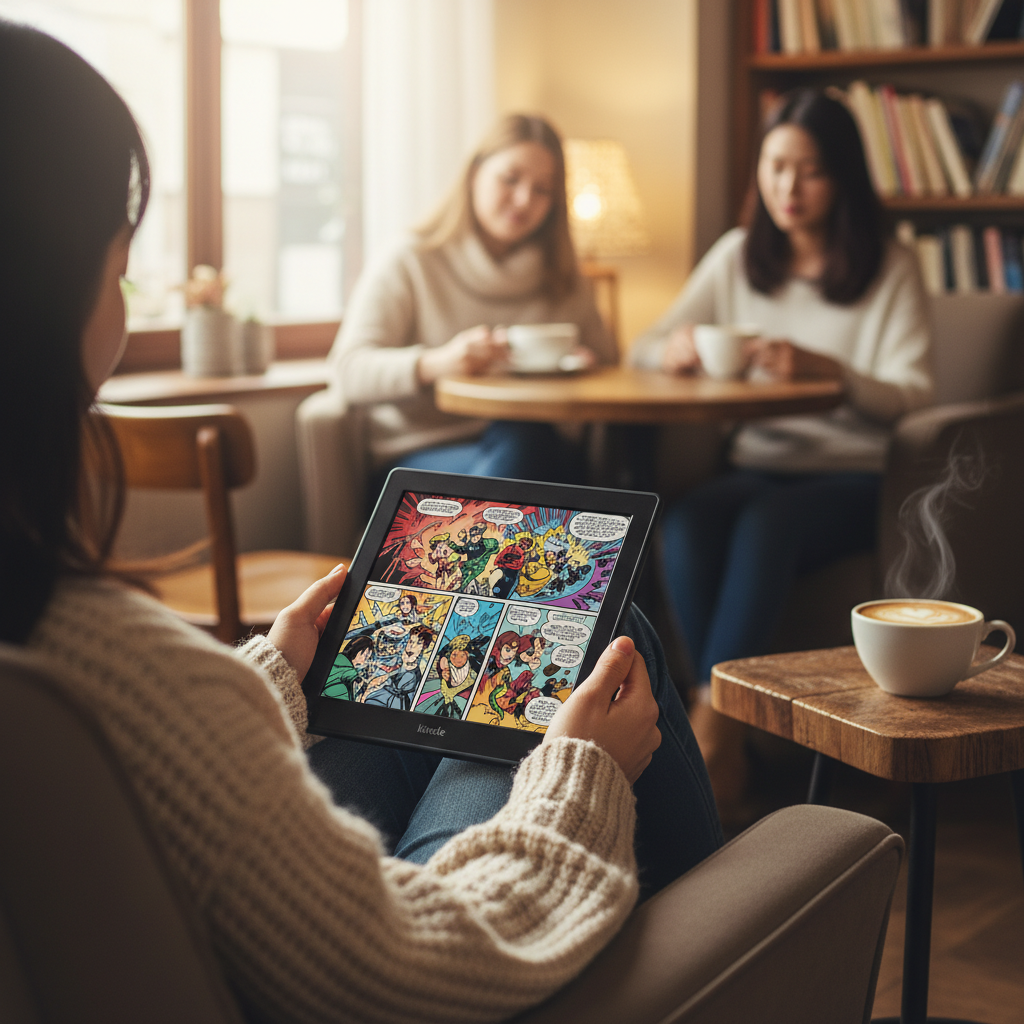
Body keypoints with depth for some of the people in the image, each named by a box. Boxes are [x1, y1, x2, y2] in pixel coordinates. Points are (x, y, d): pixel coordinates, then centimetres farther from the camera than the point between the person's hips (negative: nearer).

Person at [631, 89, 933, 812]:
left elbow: (914, 397, -9)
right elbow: (644, 351, 13)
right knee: (687, 523, -30)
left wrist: (826, 369, -27)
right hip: (760, 463, 4)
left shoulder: (891, 270, 1)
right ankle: (728, 750, -27)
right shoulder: (738, 257, 13)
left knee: (767, 523, -36)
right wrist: (674, 350, -12)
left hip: (858, 477, -3)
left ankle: (710, 726, -31)